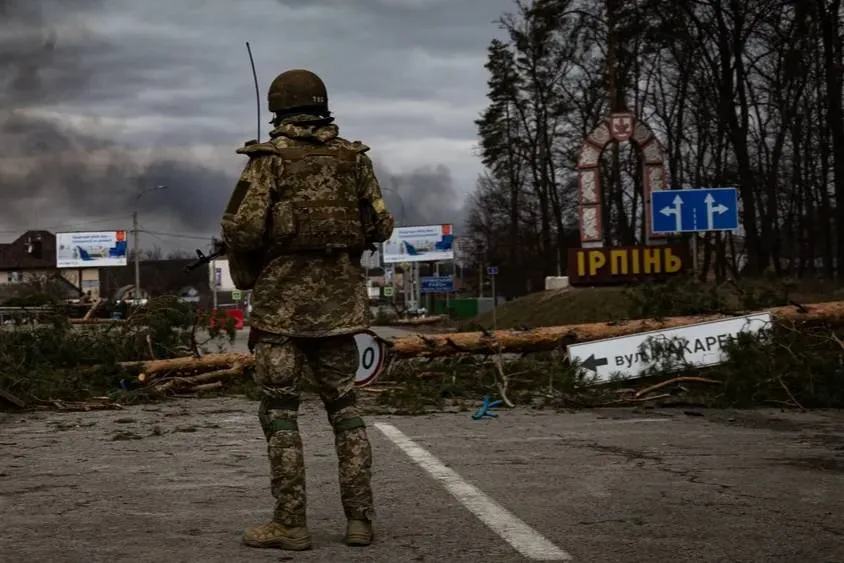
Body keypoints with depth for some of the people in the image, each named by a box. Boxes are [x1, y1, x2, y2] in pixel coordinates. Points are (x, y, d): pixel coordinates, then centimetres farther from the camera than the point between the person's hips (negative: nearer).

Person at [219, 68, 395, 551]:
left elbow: (242, 227, -14)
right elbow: (382, 226, 6)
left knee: (280, 411, 2)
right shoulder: (354, 158, 5)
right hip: (339, 299, 4)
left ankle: (291, 524, 0)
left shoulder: (270, 158, -6)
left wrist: (245, 274, 4)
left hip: (283, 299, -4)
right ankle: (360, 518, 10)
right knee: (344, 407, 12)